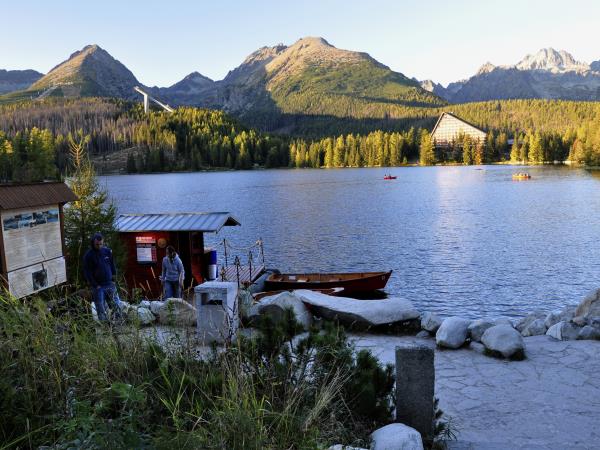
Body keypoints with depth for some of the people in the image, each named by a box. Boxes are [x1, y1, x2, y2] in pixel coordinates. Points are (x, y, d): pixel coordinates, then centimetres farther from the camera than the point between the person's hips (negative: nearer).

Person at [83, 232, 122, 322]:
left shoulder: (107, 251, 5)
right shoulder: (88, 255, -5)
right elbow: (87, 272, -5)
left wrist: (113, 279, 8)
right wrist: (95, 285, -9)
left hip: (110, 284, 3)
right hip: (98, 287, -3)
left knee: (117, 306, 2)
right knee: (101, 310, 0)